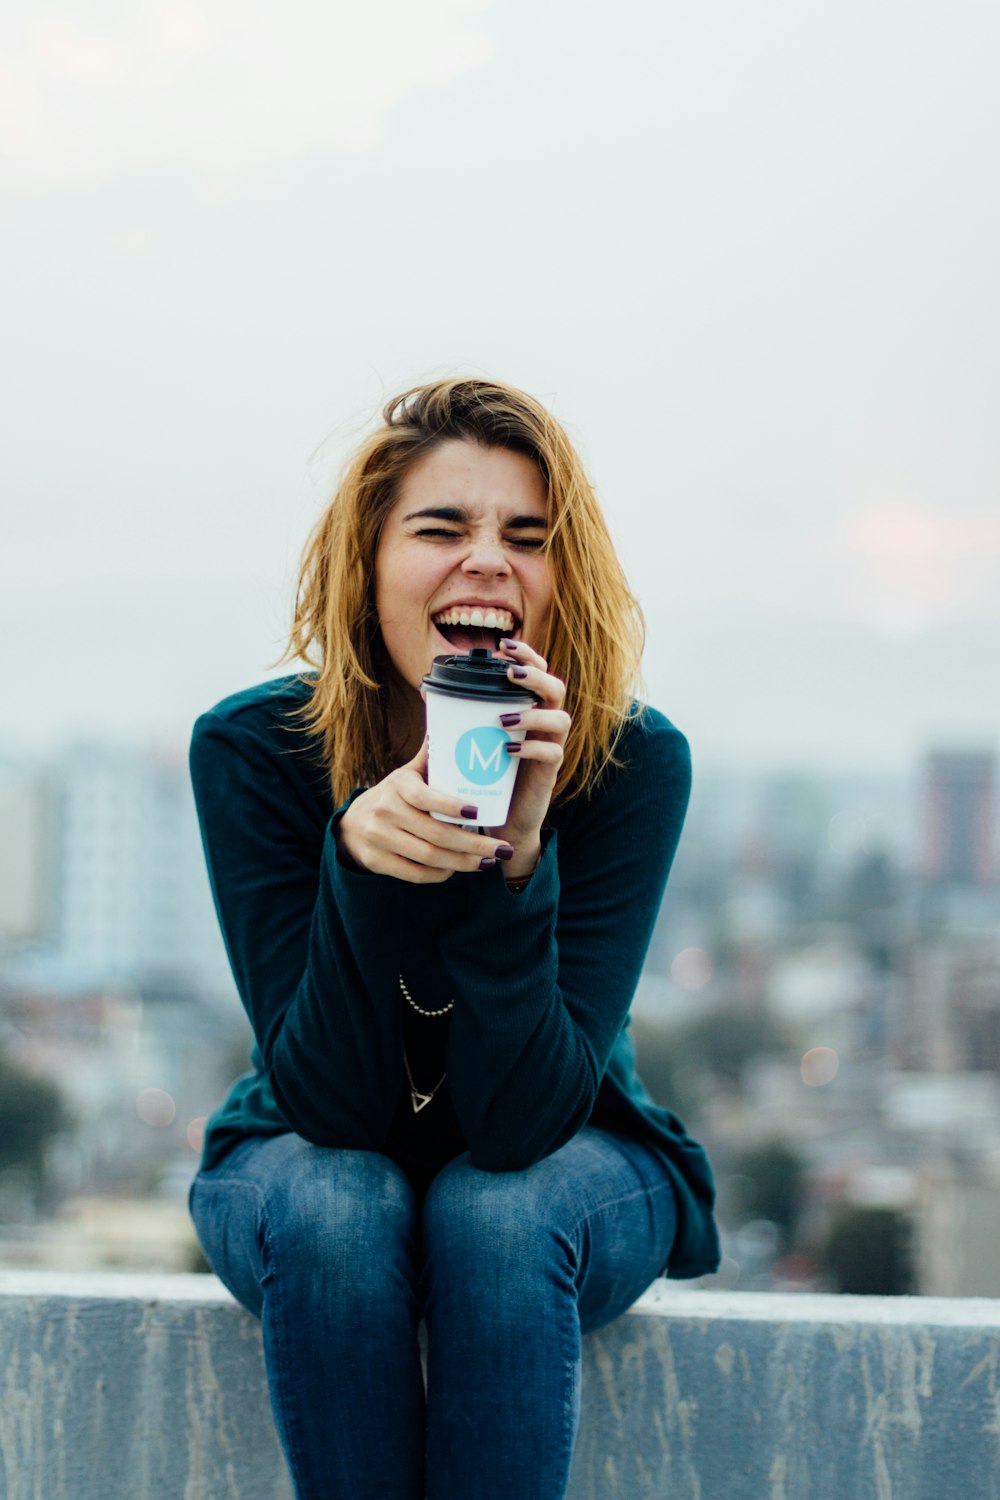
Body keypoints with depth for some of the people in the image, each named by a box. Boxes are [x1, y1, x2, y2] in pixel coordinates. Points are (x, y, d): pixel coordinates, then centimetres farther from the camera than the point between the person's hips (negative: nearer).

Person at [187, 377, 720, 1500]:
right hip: (309, 1158, 1)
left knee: (497, 1216, -33)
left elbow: (523, 1118, -27)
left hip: (575, 1167, 0)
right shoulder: (250, 750, -20)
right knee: (333, 1210, -33)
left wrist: (518, 858, -41)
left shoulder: (635, 761, -22)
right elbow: (332, 1102, -24)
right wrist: (357, 857, -40)